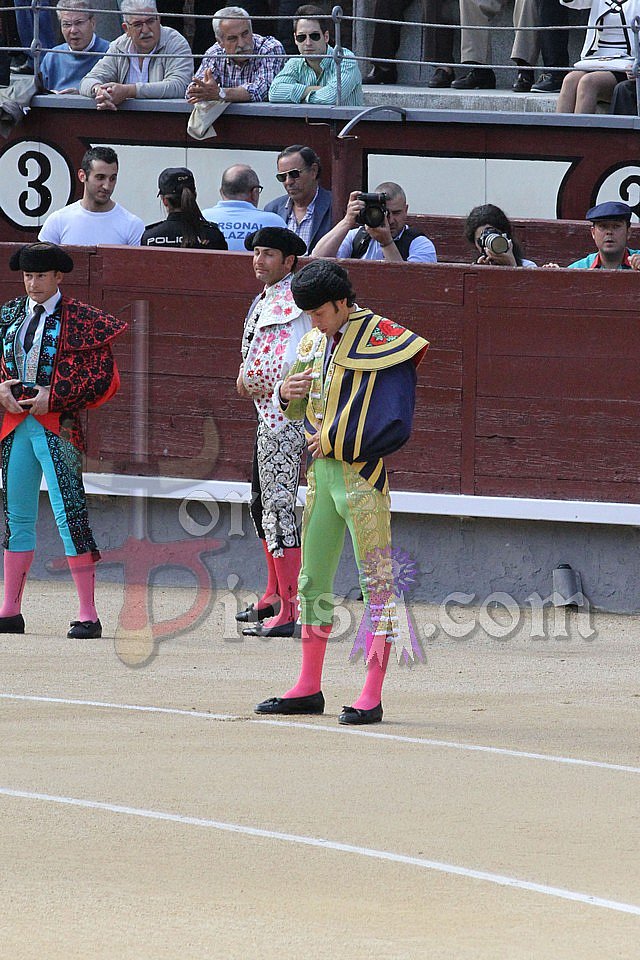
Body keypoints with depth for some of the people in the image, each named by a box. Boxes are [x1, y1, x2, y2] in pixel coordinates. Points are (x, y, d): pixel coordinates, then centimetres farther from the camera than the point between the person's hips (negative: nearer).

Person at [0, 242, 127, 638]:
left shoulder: (80, 319, -3)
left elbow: (103, 375, -6)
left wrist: (54, 397, -13)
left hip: (58, 424, -6)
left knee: (70, 513, -11)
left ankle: (88, 615, -9)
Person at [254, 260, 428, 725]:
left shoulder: (382, 339, -10)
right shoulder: (316, 342, 15)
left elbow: (394, 424, -16)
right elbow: (297, 408, 21)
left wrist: (333, 440, -11)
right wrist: (287, 393, -3)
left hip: (362, 474, -8)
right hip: (321, 472, 8)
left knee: (377, 581, -9)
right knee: (312, 581, 13)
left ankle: (372, 696, -12)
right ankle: (309, 688, 22)